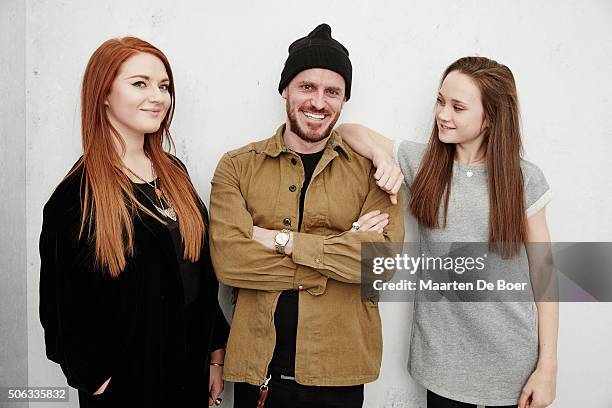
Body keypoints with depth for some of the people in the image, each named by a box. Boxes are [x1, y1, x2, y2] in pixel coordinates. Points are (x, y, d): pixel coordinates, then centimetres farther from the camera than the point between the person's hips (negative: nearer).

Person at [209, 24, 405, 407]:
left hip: (339, 374, 0)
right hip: (257, 371, 0)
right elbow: (228, 259, -15)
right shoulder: (236, 166, -1)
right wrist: (342, 250, -15)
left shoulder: (371, 167, -1)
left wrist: (280, 239, -16)